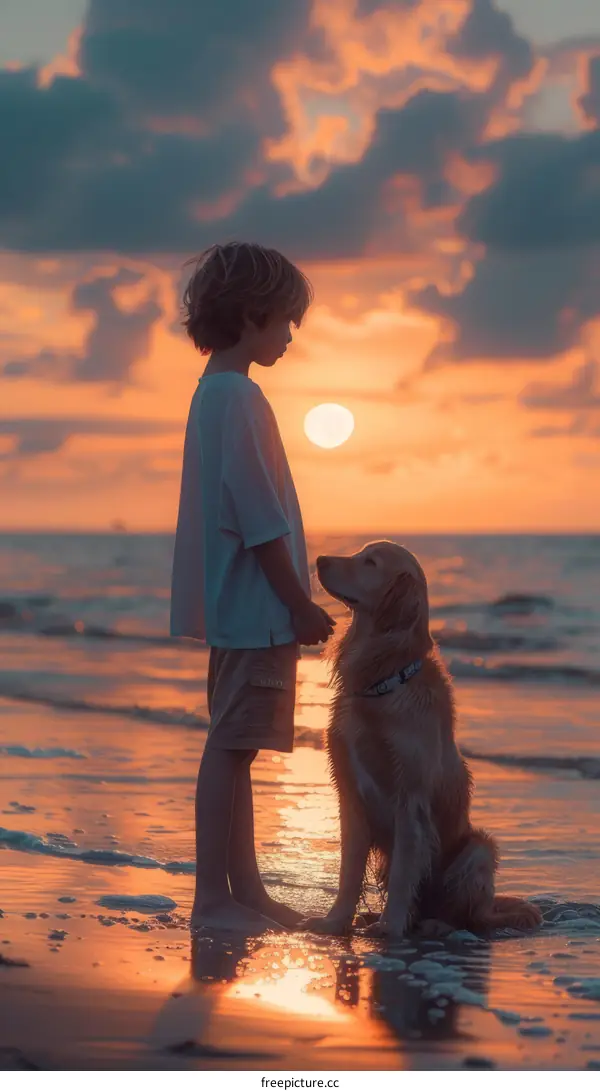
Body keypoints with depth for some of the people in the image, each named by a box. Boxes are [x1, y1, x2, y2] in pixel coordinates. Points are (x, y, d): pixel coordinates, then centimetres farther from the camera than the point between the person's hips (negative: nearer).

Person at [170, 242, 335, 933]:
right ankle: (213, 898, -4)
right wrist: (301, 605, -15)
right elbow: (260, 519, -19)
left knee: (236, 746, 12)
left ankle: (244, 891, 18)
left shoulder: (215, 392, 17)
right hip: (255, 607, -10)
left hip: (237, 608, 10)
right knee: (231, 745, -7)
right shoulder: (239, 397, -15)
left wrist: (295, 603, 20)